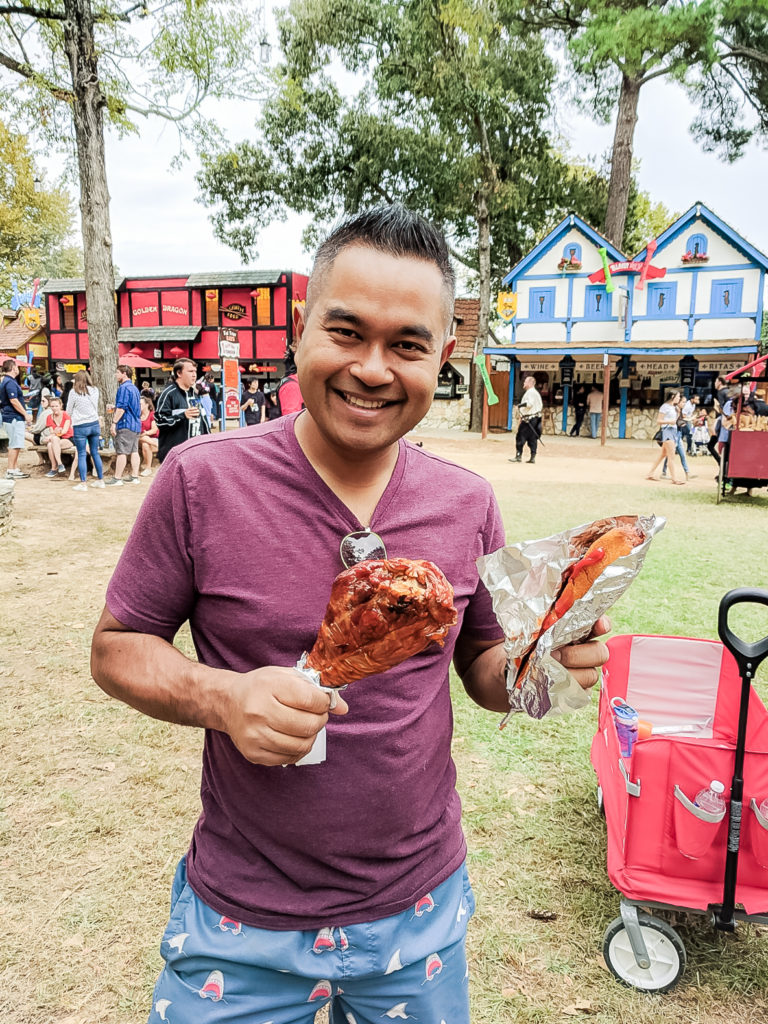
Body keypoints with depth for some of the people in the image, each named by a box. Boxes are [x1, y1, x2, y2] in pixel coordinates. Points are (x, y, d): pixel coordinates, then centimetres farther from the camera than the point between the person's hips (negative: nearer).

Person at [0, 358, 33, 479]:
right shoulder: (10, 382, -15)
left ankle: (15, 469, 18)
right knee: (15, 445, -7)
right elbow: (14, 401, -21)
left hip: (12, 418, 11)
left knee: (15, 445, 14)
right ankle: (10, 471, -5)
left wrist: (25, 414, 21)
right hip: (14, 418, -11)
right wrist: (25, 414, -15)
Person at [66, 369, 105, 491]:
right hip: (94, 424, 4)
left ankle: (83, 483, 0)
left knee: (81, 455, 1)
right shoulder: (95, 390, 1)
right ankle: (101, 480, 18)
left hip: (80, 427, -4)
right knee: (95, 453, 13)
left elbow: (69, 411, 0)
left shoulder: (74, 392, -9)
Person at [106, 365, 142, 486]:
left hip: (126, 424, -9)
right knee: (134, 451, 10)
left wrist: (114, 422, -17)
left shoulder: (124, 387, -12)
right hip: (136, 424, 9)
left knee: (121, 452, -7)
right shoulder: (134, 388, 17)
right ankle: (134, 477, 12)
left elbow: (121, 407, -19)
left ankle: (117, 478, -5)